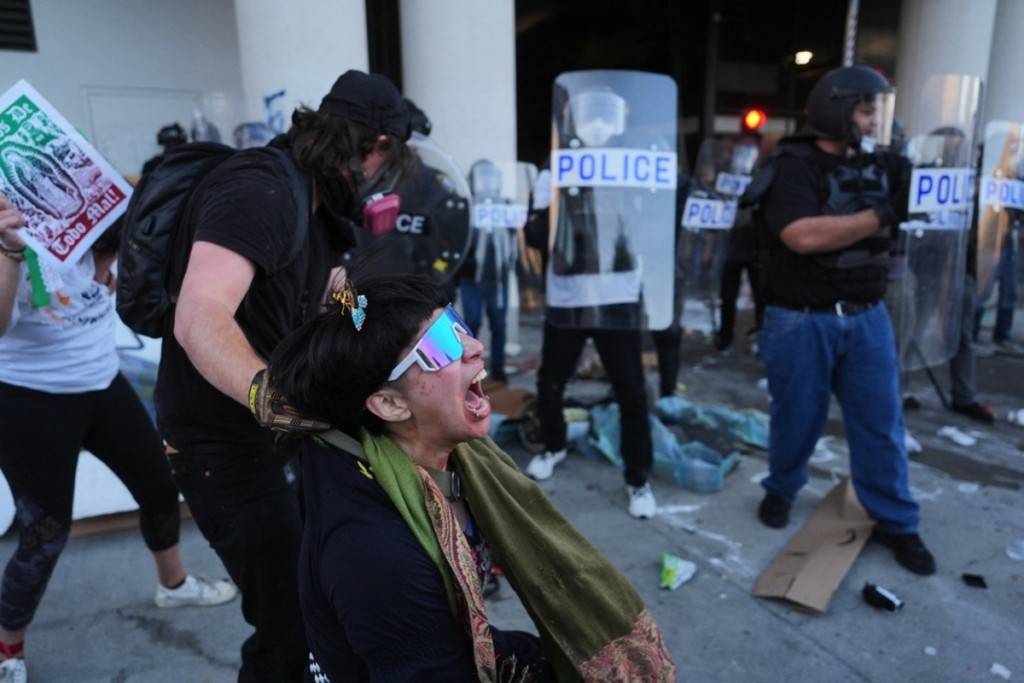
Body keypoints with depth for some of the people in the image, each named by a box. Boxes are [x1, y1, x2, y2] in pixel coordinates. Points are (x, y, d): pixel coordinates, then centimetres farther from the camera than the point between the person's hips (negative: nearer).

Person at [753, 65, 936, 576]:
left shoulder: (882, 166, 8)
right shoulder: (794, 168, -11)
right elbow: (804, 236, -26)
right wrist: (883, 214, -20)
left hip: (867, 317, 5)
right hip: (802, 322, -5)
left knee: (881, 422, 9)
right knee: (798, 417, 10)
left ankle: (896, 523, 23)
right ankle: (780, 490, 34)